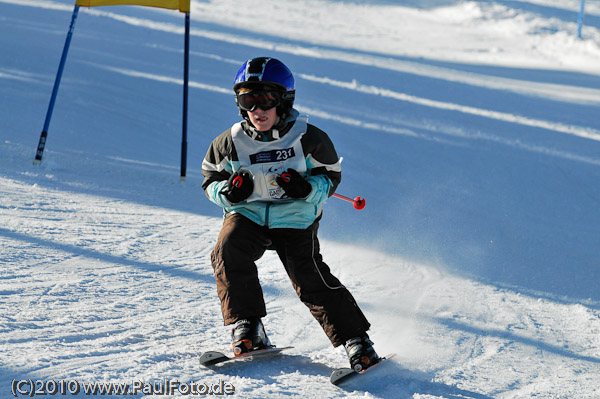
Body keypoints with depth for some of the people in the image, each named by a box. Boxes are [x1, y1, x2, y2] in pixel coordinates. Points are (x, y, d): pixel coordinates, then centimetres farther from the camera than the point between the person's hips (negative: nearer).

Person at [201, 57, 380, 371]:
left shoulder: (308, 139, -10)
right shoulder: (230, 143, -7)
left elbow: (331, 176, 2)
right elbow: (210, 180, 7)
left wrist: (307, 188, -20)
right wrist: (228, 191, -17)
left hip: (295, 218, -2)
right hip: (247, 215, 2)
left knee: (309, 278, -18)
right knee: (228, 251, -28)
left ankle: (356, 340, -6)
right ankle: (247, 328, -17)